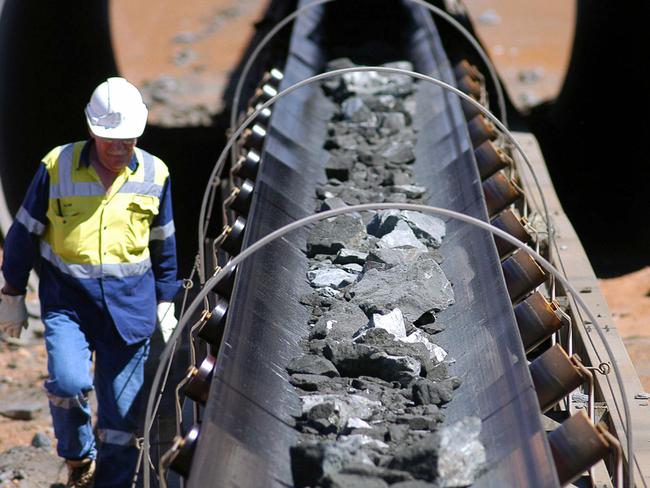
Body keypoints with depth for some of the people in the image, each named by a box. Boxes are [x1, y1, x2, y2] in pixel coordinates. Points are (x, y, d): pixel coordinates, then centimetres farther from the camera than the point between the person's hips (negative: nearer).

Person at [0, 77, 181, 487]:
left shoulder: (154, 174, 0)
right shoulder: (57, 166, -6)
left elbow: (163, 246, 14)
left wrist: (165, 302, 16)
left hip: (129, 307, 2)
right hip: (67, 302, -2)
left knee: (122, 412, 3)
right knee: (69, 383, -22)